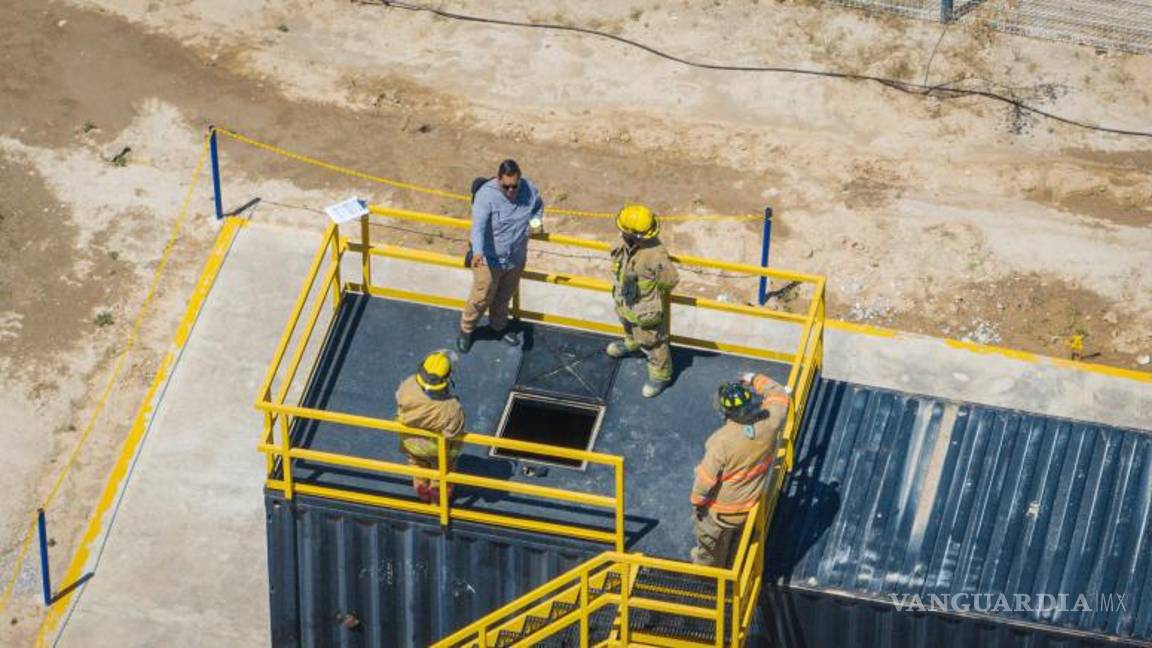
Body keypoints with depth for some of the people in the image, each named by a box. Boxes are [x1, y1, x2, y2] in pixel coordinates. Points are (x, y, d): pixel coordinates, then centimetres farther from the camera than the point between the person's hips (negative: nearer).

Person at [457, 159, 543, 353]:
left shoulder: (530, 190, -13)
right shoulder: (486, 195, -29)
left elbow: (539, 205, 13)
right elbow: (478, 226, -41)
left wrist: (536, 219, -5)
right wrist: (478, 253, -54)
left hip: (516, 259, 4)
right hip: (489, 259, -4)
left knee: (504, 296, 25)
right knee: (481, 298, 11)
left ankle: (499, 325, 51)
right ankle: (466, 329, 36)